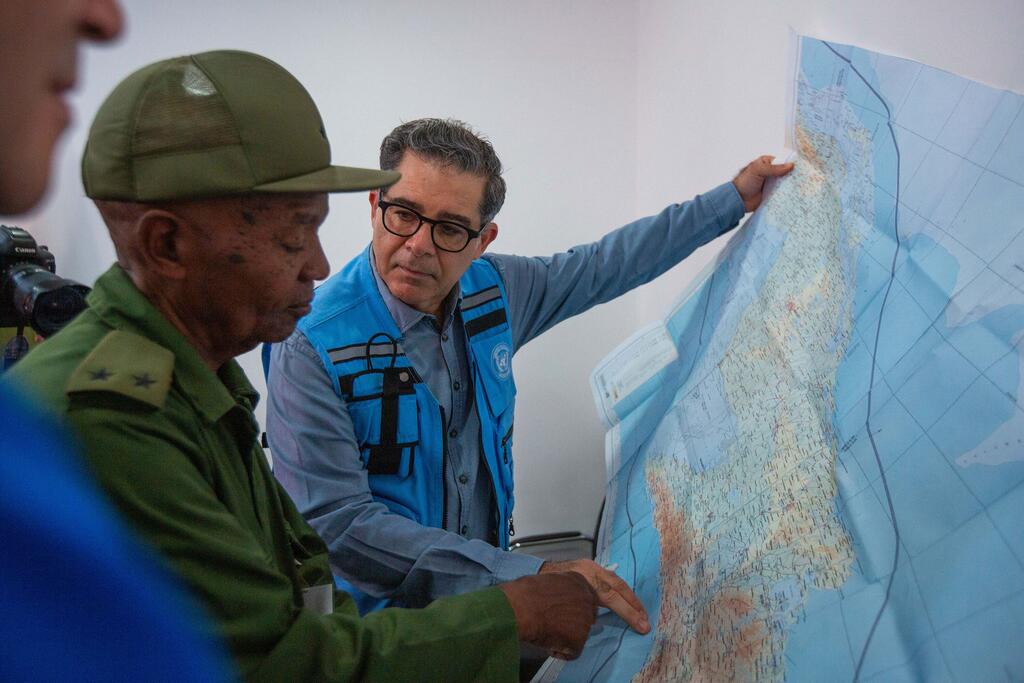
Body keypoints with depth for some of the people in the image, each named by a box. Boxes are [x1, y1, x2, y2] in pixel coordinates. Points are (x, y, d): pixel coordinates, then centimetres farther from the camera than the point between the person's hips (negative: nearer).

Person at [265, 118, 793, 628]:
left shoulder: (491, 289, -1)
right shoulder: (311, 344, -19)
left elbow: (607, 264, 13)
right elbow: (336, 524, -25)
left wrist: (732, 199, 18)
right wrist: (526, 576, -30)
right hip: (379, 616, -5)